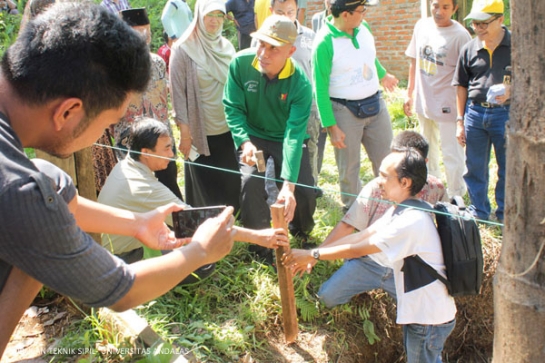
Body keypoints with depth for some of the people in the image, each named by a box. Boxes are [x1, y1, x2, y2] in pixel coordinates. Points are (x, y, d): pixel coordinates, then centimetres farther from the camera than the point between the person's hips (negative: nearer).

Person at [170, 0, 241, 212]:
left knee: (232, 184, 11)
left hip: (228, 130, 4)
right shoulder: (183, 49, -8)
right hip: (201, 132, -4)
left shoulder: (227, 47, 8)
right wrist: (184, 132, -12)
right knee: (205, 189, 7)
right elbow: (178, 92, -9)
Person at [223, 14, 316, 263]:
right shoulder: (241, 63, -21)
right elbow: (233, 108, -14)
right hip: (254, 136, 1)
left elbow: (294, 135, -33)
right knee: (251, 180, -25)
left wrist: (288, 185, -42)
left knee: (304, 192, -10)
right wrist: (244, 142, -33)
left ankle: (301, 234, 28)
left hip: (286, 140, 0)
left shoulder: (300, 83, -26)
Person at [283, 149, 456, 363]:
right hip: (420, 312, 9)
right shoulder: (400, 210, 2)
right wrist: (312, 256, -4)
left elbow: (359, 249, -25)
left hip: (429, 319, -9)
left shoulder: (412, 221, -29)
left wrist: (311, 254, -17)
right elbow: (360, 236, 1)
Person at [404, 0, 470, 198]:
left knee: (452, 155, 0)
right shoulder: (422, 26, 2)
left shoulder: (460, 35, -16)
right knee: (428, 151, 23)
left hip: (447, 105, -7)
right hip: (423, 101, 7)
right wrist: (409, 94, 12)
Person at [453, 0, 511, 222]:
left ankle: (505, 215, 26)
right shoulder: (469, 49, 3)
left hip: (506, 113, -2)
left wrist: (511, 91, -22)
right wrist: (460, 120, 6)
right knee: (475, 168, 12)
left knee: (508, 168, 9)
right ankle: (479, 211, 30)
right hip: (475, 113, 3)